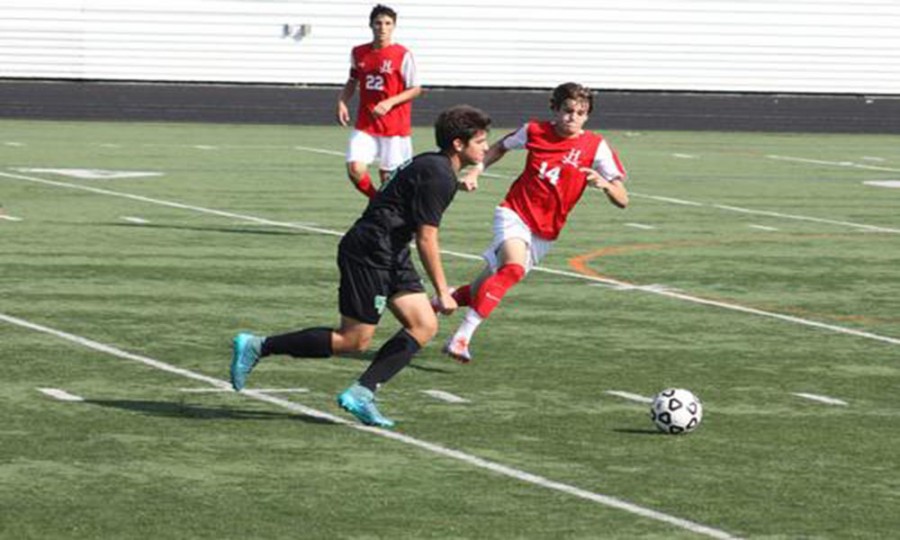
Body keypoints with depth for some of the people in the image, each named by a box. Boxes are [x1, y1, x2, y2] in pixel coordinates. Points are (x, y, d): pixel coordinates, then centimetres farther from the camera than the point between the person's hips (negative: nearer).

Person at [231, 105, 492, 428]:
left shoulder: (435, 166, 13)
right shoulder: (437, 176, -18)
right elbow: (426, 239, -19)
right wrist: (442, 292, -16)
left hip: (391, 256, 10)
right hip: (368, 253, -10)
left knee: (424, 326, 1)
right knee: (354, 341, -6)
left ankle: (361, 393, -1)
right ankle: (257, 347, 1)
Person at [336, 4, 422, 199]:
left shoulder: (402, 55, -7)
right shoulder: (358, 53, 6)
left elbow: (415, 89, -4)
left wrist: (390, 102, -18)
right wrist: (342, 102, 1)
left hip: (395, 127, -3)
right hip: (365, 126, 3)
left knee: (388, 177, 2)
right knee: (355, 170, -14)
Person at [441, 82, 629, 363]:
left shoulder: (595, 146, -8)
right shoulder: (534, 131, -4)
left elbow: (622, 200, -13)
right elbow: (501, 147, 19)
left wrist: (604, 183, -33)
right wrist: (476, 171, 6)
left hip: (544, 234, 2)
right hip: (514, 214, -2)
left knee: (483, 290, 6)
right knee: (513, 268, -31)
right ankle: (462, 337, -31)